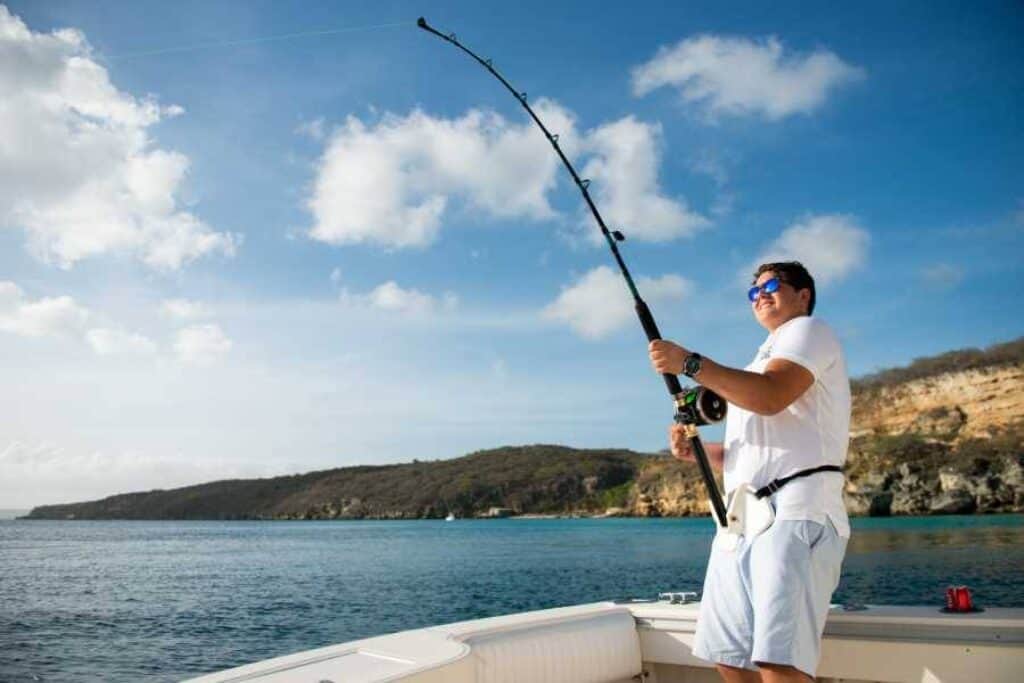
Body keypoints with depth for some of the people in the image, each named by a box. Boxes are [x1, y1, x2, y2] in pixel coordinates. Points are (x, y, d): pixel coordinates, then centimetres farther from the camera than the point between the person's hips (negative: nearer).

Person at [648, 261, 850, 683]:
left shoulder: (807, 331, 6)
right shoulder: (765, 358, 32)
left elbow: (771, 396, -16)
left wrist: (690, 363, -12)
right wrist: (698, 450, 12)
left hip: (795, 513, -9)